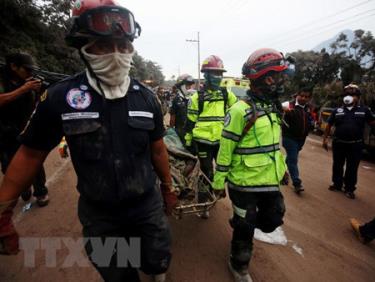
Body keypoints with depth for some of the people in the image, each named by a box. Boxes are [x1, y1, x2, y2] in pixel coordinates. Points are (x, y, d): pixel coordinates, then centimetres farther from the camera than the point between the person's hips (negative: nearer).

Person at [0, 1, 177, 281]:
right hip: (98, 214, -1)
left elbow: (157, 149, 1)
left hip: (148, 205, 2)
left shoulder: (145, 97, -9)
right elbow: (31, 154, -5)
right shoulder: (61, 97, -15)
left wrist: (168, 187, 10)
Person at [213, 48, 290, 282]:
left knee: (273, 220, 21)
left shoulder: (274, 107, 8)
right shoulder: (241, 110, -19)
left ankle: (242, 227, 50)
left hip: (270, 180, 8)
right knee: (245, 228, 11)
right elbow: (225, 149, -17)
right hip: (245, 182, -7)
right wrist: (219, 181, -12)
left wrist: (283, 166, 21)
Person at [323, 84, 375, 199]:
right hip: (338, 143, 1)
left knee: (352, 168, 7)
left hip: (355, 145, -1)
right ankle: (337, 184, 30)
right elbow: (329, 125, 5)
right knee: (337, 165, 13)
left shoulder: (364, 110, 1)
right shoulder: (337, 110, 3)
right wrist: (325, 139, 2)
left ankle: (349, 189, 20)